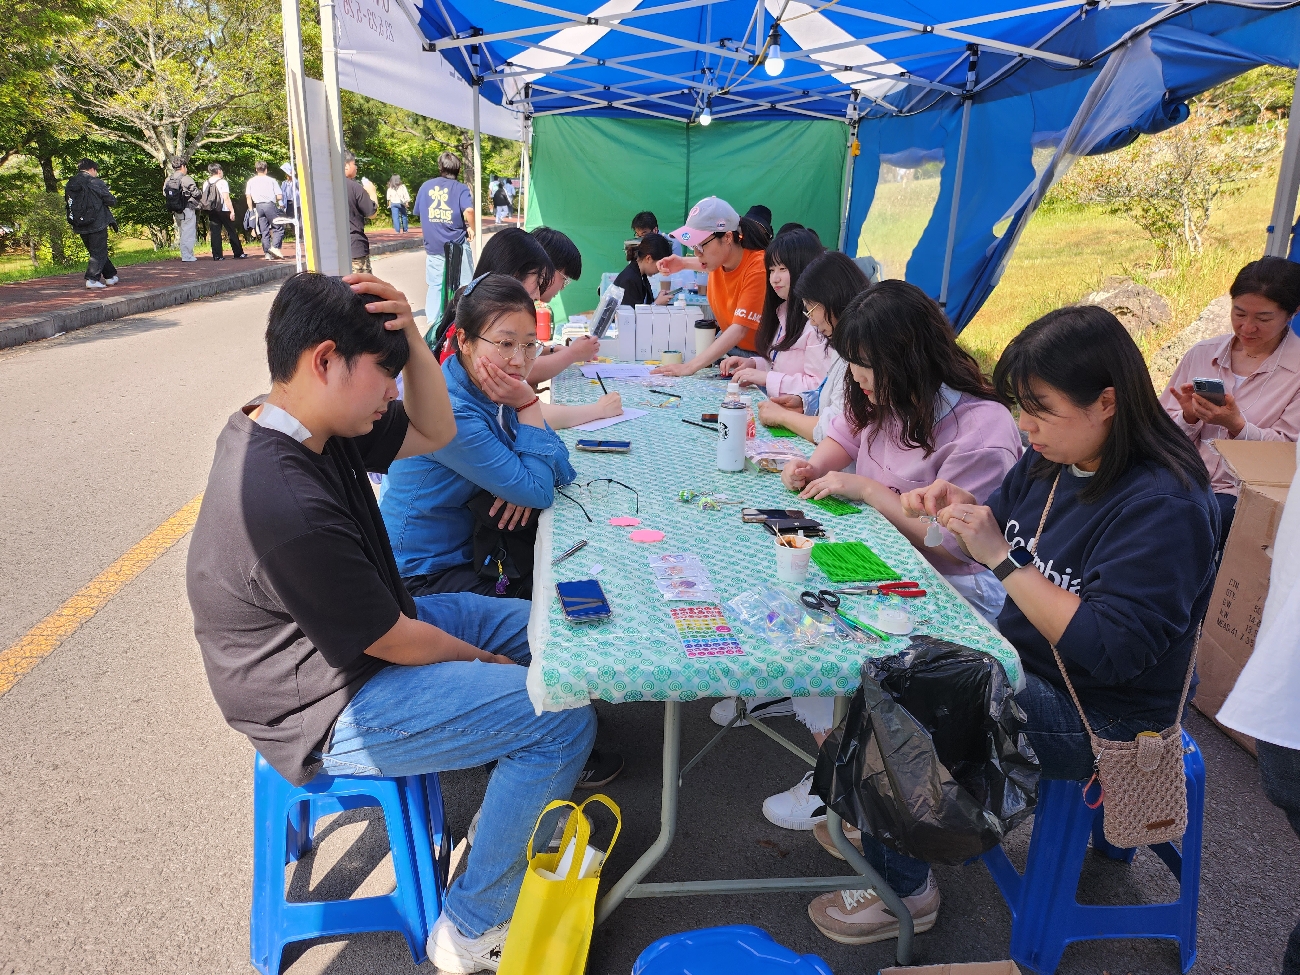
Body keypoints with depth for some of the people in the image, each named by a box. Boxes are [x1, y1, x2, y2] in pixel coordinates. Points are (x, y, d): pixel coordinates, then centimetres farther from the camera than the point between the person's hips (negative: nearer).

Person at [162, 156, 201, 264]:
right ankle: (187, 256, -5)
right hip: (188, 210, -7)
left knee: (182, 234, 16)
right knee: (188, 234, -3)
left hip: (176, 211, 7)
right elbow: (196, 194, -12)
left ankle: (185, 255, 21)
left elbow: (165, 195, 10)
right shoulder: (186, 179, -14)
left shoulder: (167, 180, 7)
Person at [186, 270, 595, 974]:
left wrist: (411, 336, -12)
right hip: (331, 712, -10)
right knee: (563, 717, -13)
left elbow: (433, 433, 5)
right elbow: (399, 643, -23)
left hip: (361, 634, 10)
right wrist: (486, 660, -5)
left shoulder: (302, 428, -5)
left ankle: (536, 785, 30)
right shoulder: (290, 507, -33)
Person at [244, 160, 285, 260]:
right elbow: (279, 196, -3)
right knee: (278, 228, 2)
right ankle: (275, 246, -18)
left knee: (264, 230, 8)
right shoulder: (271, 180, 2)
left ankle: (267, 253, 4)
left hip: (258, 206, 4)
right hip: (270, 205, -4)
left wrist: (251, 209, 12)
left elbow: (248, 196, 6)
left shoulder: (251, 181, 11)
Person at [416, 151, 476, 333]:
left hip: (433, 246, 3)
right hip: (457, 246, -3)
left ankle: (433, 323, 11)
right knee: (462, 286, 6)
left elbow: (417, 211, 17)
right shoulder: (461, 188, -5)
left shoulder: (425, 186, 8)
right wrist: (471, 229, -7)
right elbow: (468, 210, -22)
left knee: (435, 286, 10)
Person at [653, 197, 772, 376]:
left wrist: (690, 367, -39)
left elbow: (739, 329, -33)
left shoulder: (758, 268, -26)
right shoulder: (721, 256, -4)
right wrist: (683, 263, 7)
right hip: (727, 346, 7)